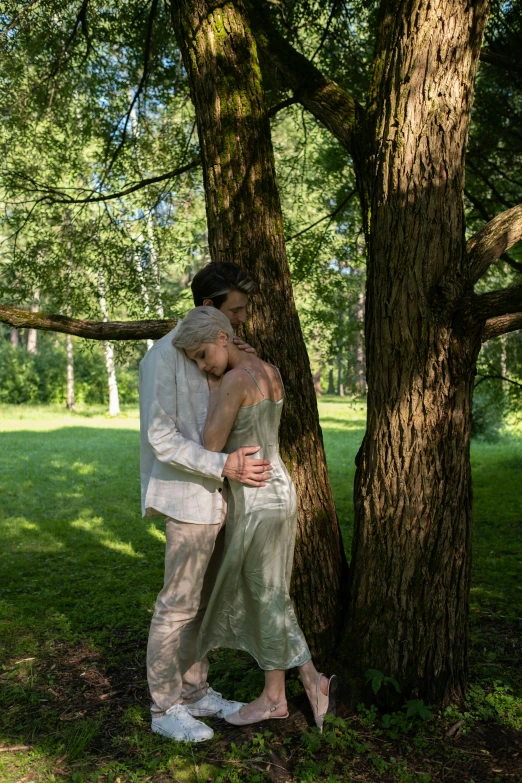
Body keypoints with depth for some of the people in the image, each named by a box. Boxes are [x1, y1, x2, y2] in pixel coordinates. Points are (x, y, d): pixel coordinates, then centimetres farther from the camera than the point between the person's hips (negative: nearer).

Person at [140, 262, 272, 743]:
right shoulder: (166, 355, -14)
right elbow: (160, 438, -18)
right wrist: (223, 466, -26)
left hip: (223, 498, 8)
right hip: (191, 499, -8)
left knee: (204, 603, 16)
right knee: (177, 606, 2)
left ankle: (195, 692, 30)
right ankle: (165, 708, 17)